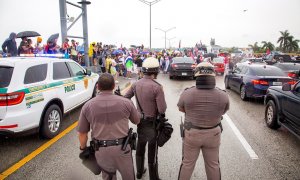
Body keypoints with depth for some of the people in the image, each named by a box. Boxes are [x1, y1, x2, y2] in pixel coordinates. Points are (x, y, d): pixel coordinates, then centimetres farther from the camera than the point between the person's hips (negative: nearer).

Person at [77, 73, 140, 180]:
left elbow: (82, 133, 1)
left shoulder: (87, 106, -6)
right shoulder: (126, 102, -8)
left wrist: (83, 148, 18)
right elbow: (137, 121, 8)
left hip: (100, 150, 2)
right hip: (122, 148, -1)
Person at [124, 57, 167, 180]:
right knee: (152, 152, 9)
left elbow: (125, 98, 4)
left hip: (140, 121, 6)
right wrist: (162, 104, -3)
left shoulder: (136, 84, -4)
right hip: (153, 123, -6)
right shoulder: (157, 87, -23)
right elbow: (162, 110, -23)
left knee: (140, 148, 22)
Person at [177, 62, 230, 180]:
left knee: (187, 164, 18)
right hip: (213, 135, 1)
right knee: (213, 165, 20)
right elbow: (223, 112, 4)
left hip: (192, 134, -1)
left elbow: (181, 109, -1)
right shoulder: (223, 96, -15)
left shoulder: (187, 94, -19)